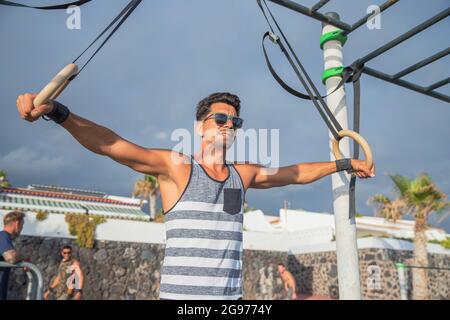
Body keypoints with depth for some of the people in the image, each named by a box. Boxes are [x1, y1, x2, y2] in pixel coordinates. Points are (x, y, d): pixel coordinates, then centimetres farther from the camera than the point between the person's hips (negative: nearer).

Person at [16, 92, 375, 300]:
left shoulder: (243, 173, 10)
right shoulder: (177, 167, -5)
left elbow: (294, 173, 22)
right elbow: (109, 144, -15)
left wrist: (343, 164, 28)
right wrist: (56, 111, -28)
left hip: (231, 294, 5)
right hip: (180, 294, -4)